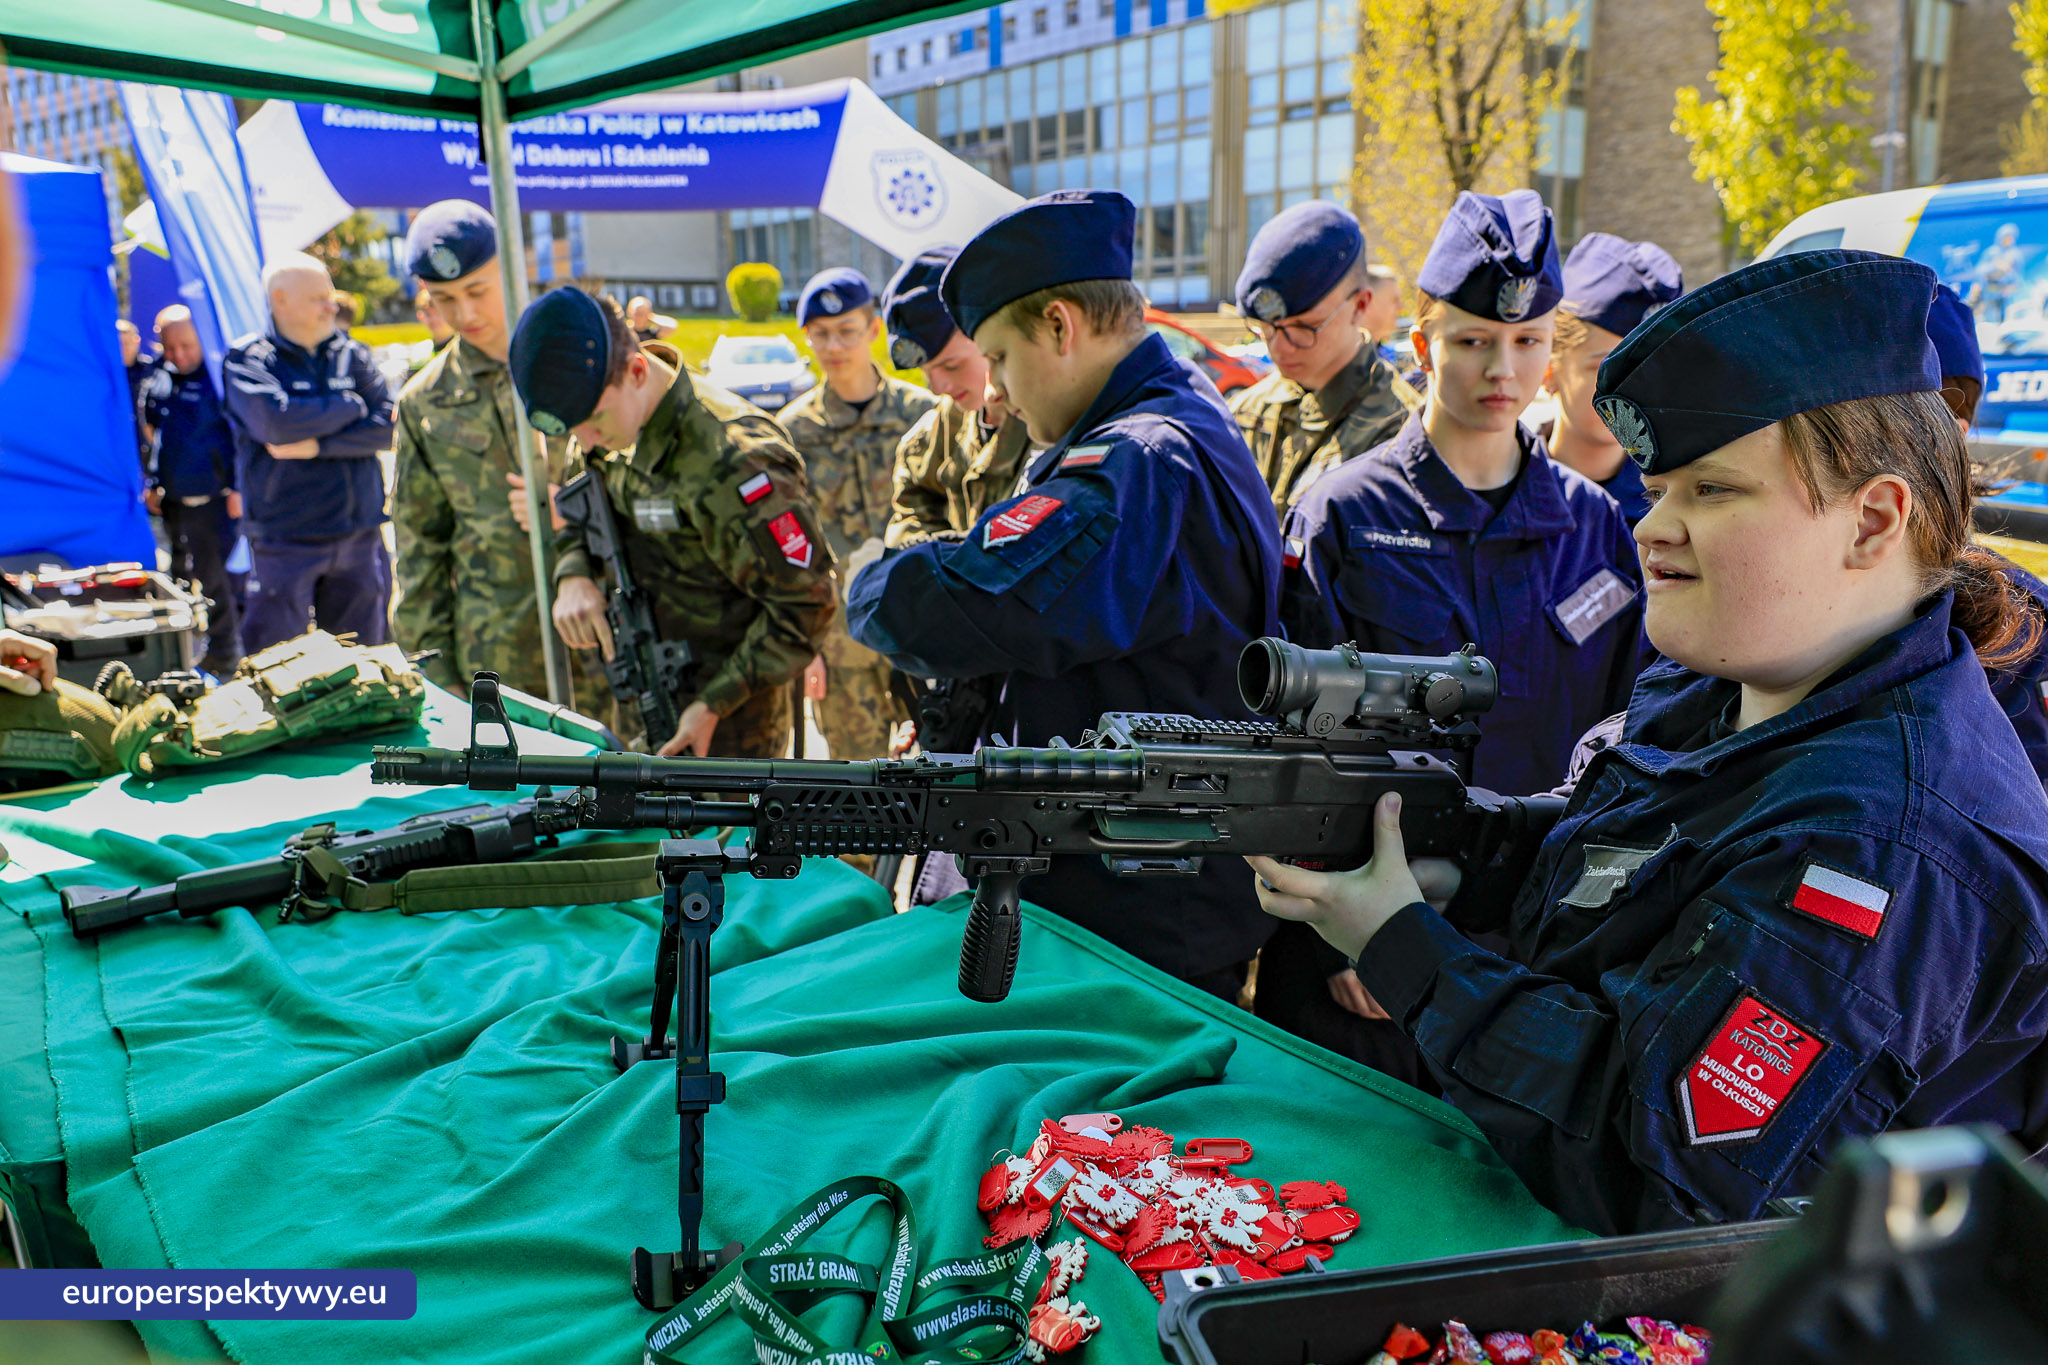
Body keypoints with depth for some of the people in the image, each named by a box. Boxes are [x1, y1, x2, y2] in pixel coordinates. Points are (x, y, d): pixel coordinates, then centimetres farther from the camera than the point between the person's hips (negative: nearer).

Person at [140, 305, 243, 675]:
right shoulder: (158, 382, 9)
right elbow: (152, 431, 21)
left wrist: (238, 488, -14)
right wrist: (153, 483, 18)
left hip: (214, 499, -7)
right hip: (173, 499, 7)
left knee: (215, 578, -5)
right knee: (183, 577, 16)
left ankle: (224, 651, 8)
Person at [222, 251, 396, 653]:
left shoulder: (351, 354, 10)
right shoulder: (246, 360, -1)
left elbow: (387, 426, -1)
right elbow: (276, 423, -19)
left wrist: (319, 445, -14)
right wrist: (352, 406, -6)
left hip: (360, 537, 4)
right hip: (285, 543, -3)